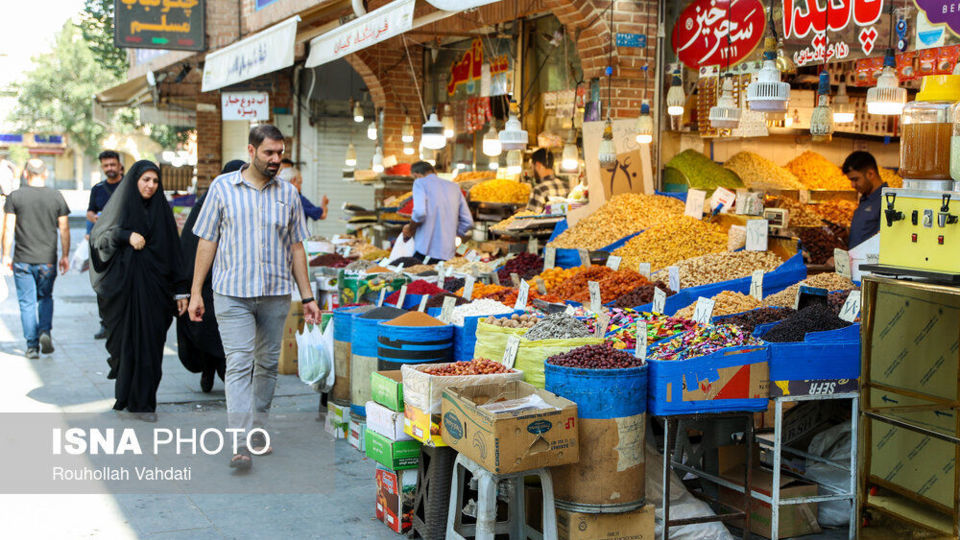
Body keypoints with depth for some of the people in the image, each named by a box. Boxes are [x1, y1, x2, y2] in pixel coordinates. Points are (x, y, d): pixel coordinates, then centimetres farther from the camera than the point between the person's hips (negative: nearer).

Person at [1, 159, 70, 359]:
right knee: (46, 298, 17)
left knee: (27, 302, 6)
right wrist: (65, 256, 10)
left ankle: (32, 346, 4)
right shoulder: (56, 197, -1)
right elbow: (64, 229, 2)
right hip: (48, 260, 1)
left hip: (22, 260, -1)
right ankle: (45, 331, -4)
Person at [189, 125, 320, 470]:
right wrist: (196, 292, 0)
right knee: (239, 365, -10)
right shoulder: (222, 187, 1)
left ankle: (257, 429, 25)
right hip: (232, 293, -3)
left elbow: (296, 247, 11)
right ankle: (241, 443, -14)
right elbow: (206, 242, 3)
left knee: (267, 364, 10)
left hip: (276, 294, 3)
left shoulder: (288, 193, 7)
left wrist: (307, 297, 7)